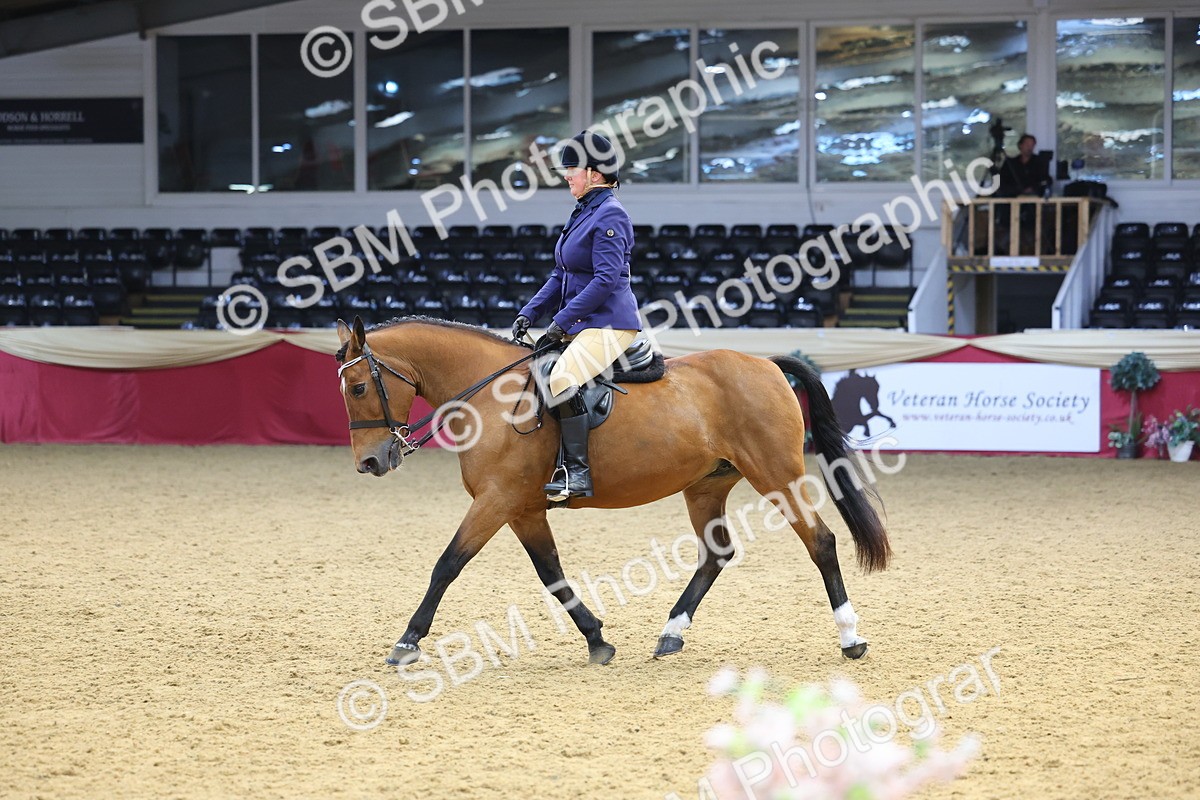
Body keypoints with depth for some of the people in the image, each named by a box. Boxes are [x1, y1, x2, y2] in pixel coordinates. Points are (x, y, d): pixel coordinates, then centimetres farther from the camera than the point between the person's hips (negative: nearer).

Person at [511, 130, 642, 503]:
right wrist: (530, 313, 11)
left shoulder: (610, 215, -13)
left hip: (609, 324, -11)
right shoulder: (582, 214, 17)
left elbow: (606, 279, -20)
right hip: (581, 325, 11)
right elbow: (561, 276, 22)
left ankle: (577, 471, -30)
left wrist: (563, 319, -19)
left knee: (562, 379, -31)